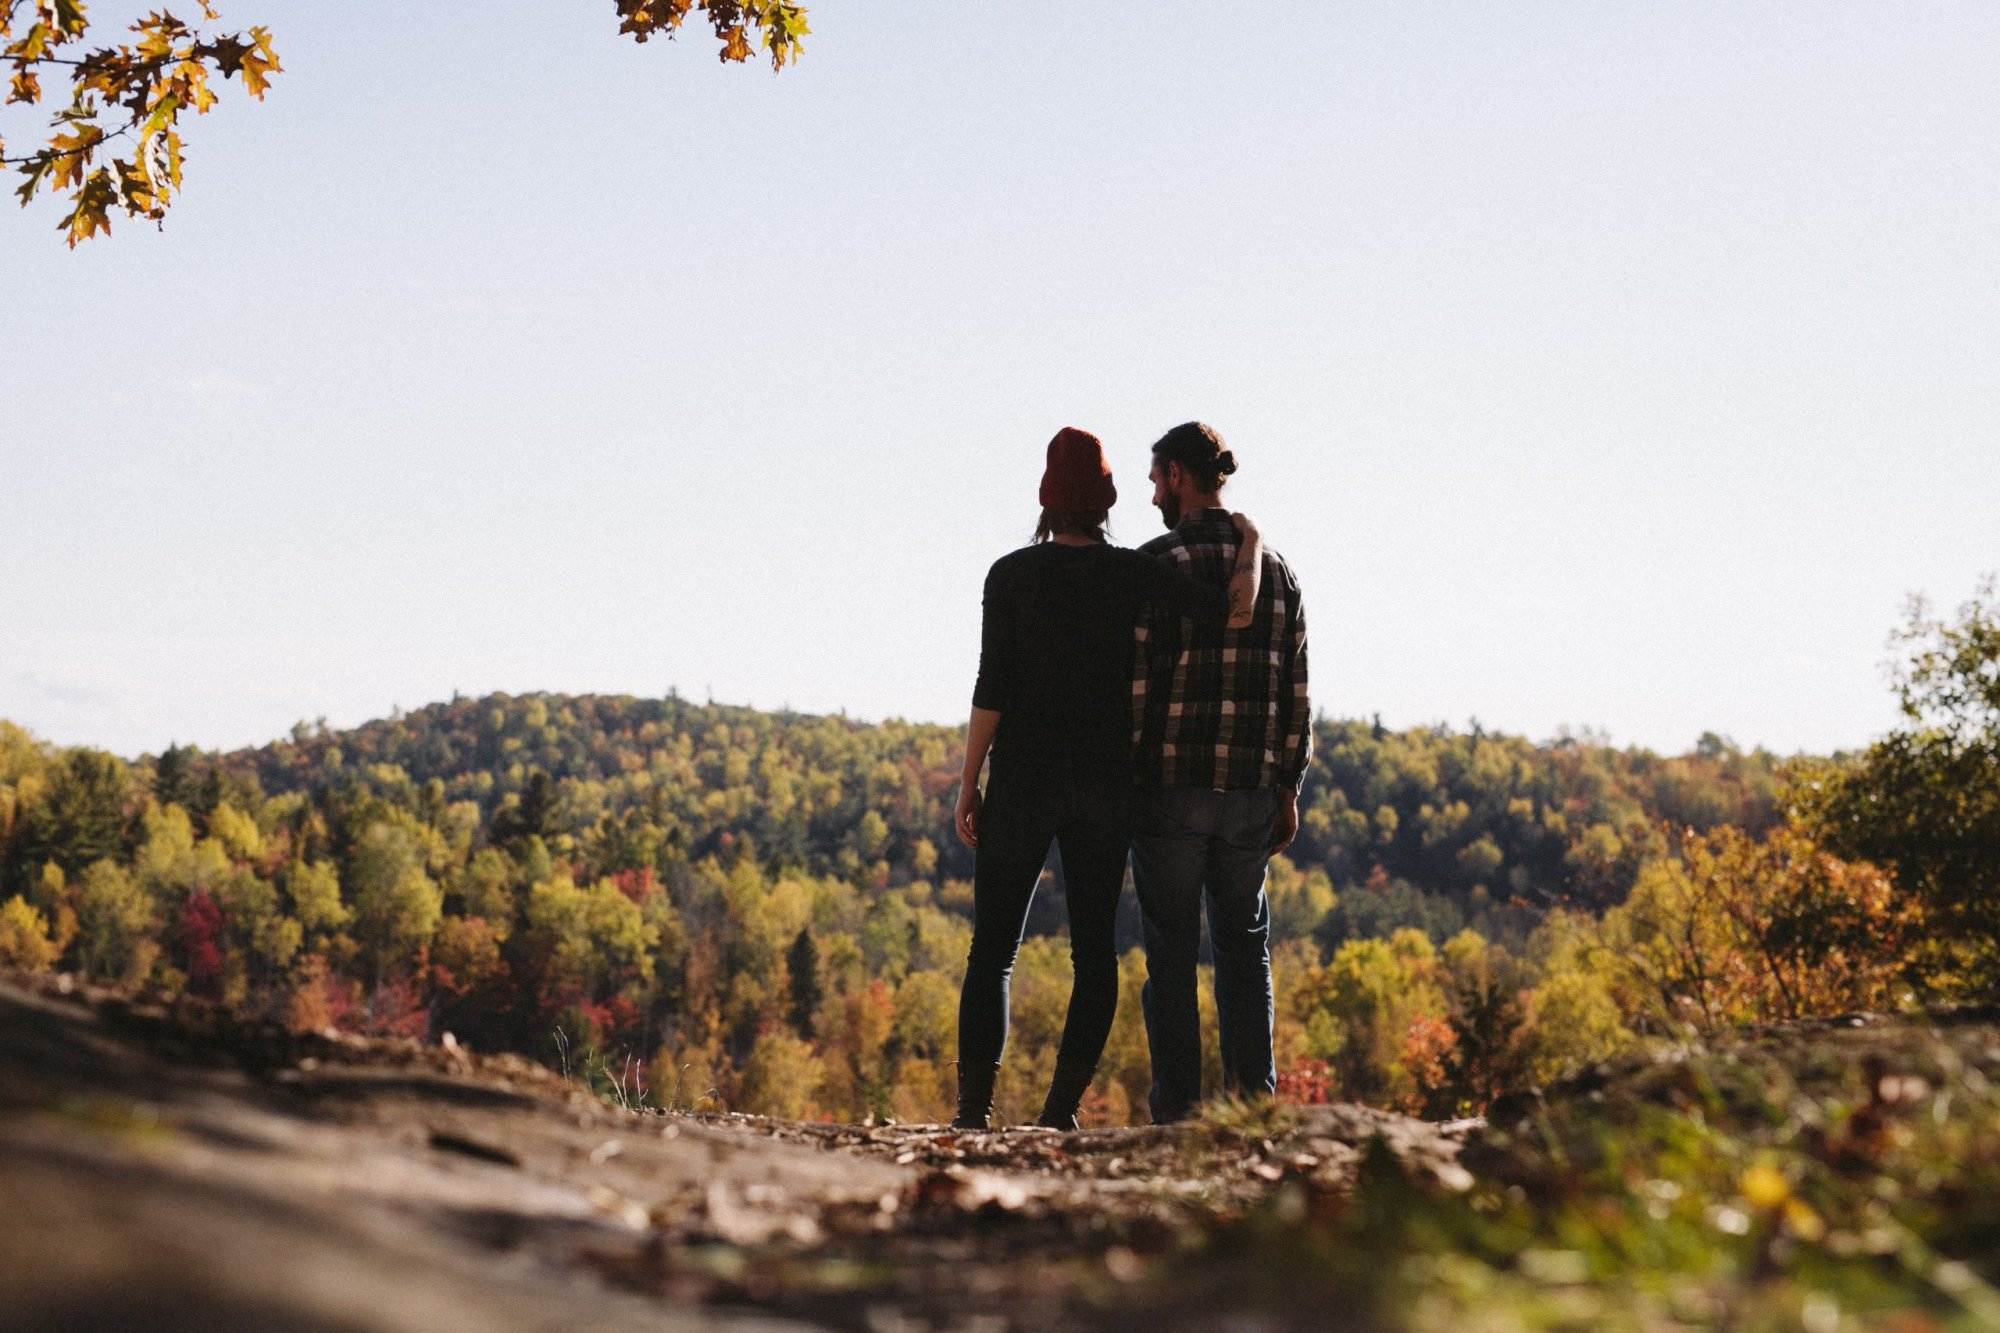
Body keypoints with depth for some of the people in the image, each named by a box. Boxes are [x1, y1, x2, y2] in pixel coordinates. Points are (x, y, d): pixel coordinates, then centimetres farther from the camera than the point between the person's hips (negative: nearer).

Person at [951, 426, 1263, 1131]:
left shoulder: (1011, 574, -6)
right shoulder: (1132, 573, -3)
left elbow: (992, 687, -10)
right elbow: (1235, 611, -8)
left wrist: (968, 784, -3)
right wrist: (1250, 546, 11)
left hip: (1023, 782, -1)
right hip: (1105, 786, 2)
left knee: (992, 950, 6)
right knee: (1094, 952, 9)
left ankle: (974, 1107, -2)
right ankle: (1062, 1108, 2)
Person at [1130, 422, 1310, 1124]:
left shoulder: (1156, 562, -7)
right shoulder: (1273, 566, 9)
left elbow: (1134, 679, -11)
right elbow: (1295, 689, 8)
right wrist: (1288, 788, 13)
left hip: (1169, 786, -4)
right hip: (1252, 790, 4)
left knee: (1171, 952, 3)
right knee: (1244, 947, 13)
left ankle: (1178, 1111, 3)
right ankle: (1252, 1099, 10)